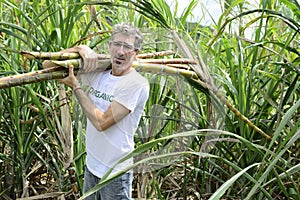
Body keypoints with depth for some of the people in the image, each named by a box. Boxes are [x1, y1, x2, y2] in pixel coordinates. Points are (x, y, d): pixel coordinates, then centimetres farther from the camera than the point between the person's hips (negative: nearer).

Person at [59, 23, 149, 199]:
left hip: (115, 171, -6)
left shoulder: (137, 83, -19)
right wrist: (81, 49, -9)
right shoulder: (98, 72, 2)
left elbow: (101, 122, -23)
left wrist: (76, 87, -14)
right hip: (92, 165, 7)